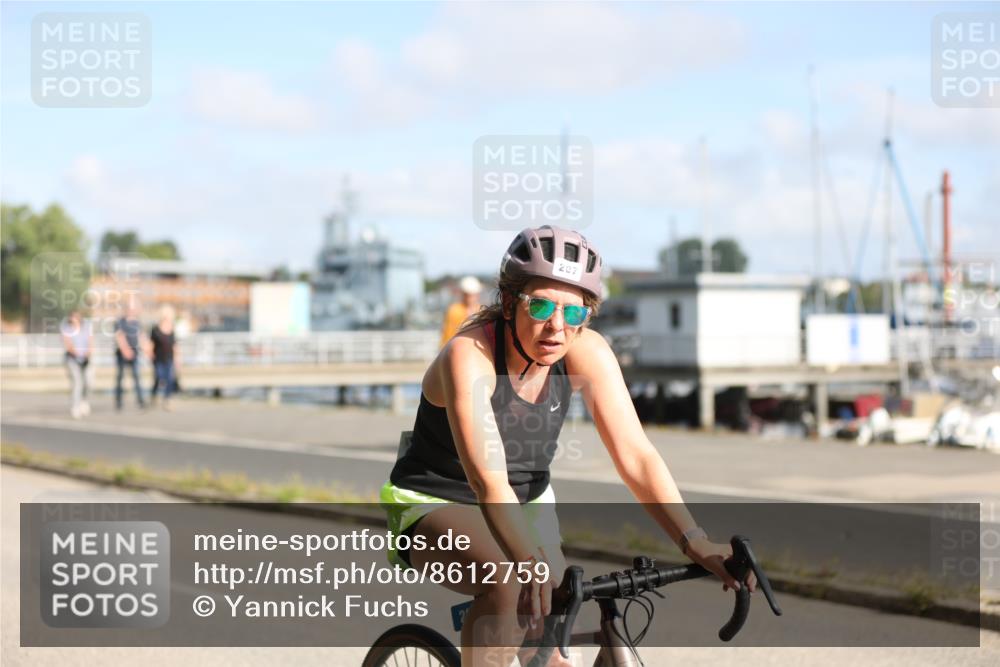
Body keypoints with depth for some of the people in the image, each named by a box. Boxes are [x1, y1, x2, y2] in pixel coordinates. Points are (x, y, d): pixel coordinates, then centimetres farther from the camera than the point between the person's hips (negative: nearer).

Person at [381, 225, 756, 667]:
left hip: (527, 504, 5)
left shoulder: (587, 353, -16)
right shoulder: (468, 355, -30)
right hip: (435, 508, -5)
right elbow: (488, 480, -41)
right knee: (507, 582, -35)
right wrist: (533, 561, -56)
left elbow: (635, 456, -21)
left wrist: (695, 543, -33)